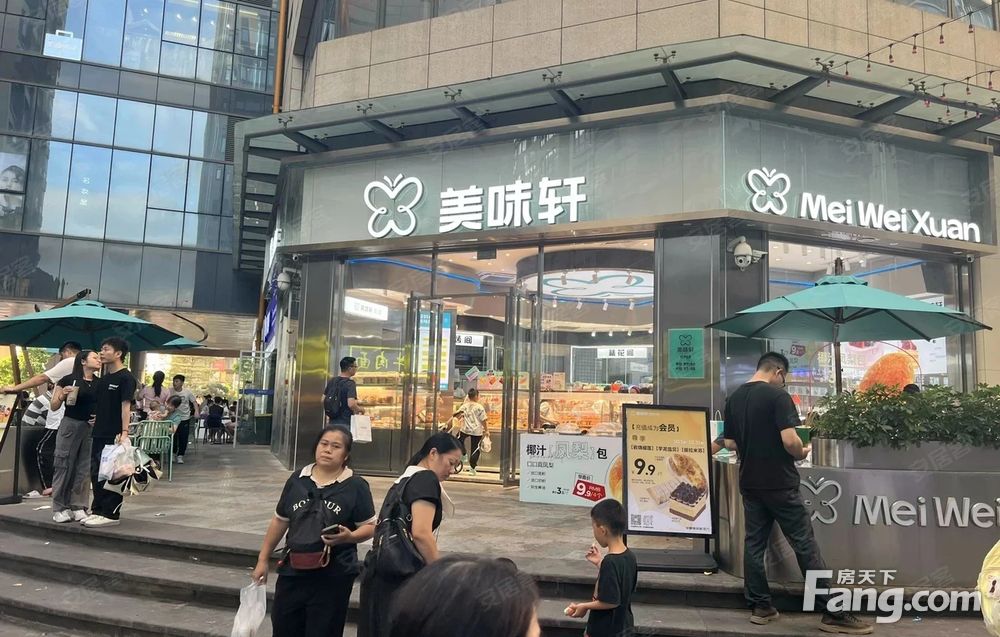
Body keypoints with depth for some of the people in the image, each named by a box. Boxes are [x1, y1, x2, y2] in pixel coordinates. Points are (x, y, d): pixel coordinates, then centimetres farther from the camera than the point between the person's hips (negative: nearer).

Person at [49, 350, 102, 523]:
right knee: (64, 466, 0)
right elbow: (54, 407, 2)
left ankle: (78, 507, 12)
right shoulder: (68, 380, -2)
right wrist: (62, 395, -16)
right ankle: (59, 508, 8)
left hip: (92, 429, 4)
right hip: (71, 425, -4)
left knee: (84, 469, 5)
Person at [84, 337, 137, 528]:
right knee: (96, 473, 13)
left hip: (114, 435, -9)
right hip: (99, 433, 9)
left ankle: (110, 514, 4)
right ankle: (97, 510, 23)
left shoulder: (125, 377, -9)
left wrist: (124, 431, -21)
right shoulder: (104, 378, 16)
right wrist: (96, 418, 10)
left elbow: (126, 405, -15)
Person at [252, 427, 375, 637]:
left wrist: (350, 537, -24)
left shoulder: (356, 486, -8)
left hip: (333, 576, -4)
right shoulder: (297, 480, 4)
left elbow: (369, 527, -4)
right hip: (293, 570, 4)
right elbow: (280, 521, 12)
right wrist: (263, 559, 14)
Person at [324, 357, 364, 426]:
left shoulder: (331, 381, 7)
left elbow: (323, 400, 12)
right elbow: (351, 404, -25)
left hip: (332, 421, 7)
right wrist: (360, 409, -6)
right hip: (345, 423, -7)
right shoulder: (350, 383, -14)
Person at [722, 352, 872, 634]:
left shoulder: (734, 399, 7)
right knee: (805, 545, 0)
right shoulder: (777, 395, -13)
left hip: (750, 483, 6)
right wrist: (802, 453, -2)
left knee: (754, 543, 10)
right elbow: (790, 441, -21)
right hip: (779, 483, -6)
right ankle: (833, 613, 7)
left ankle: (760, 606, 16)